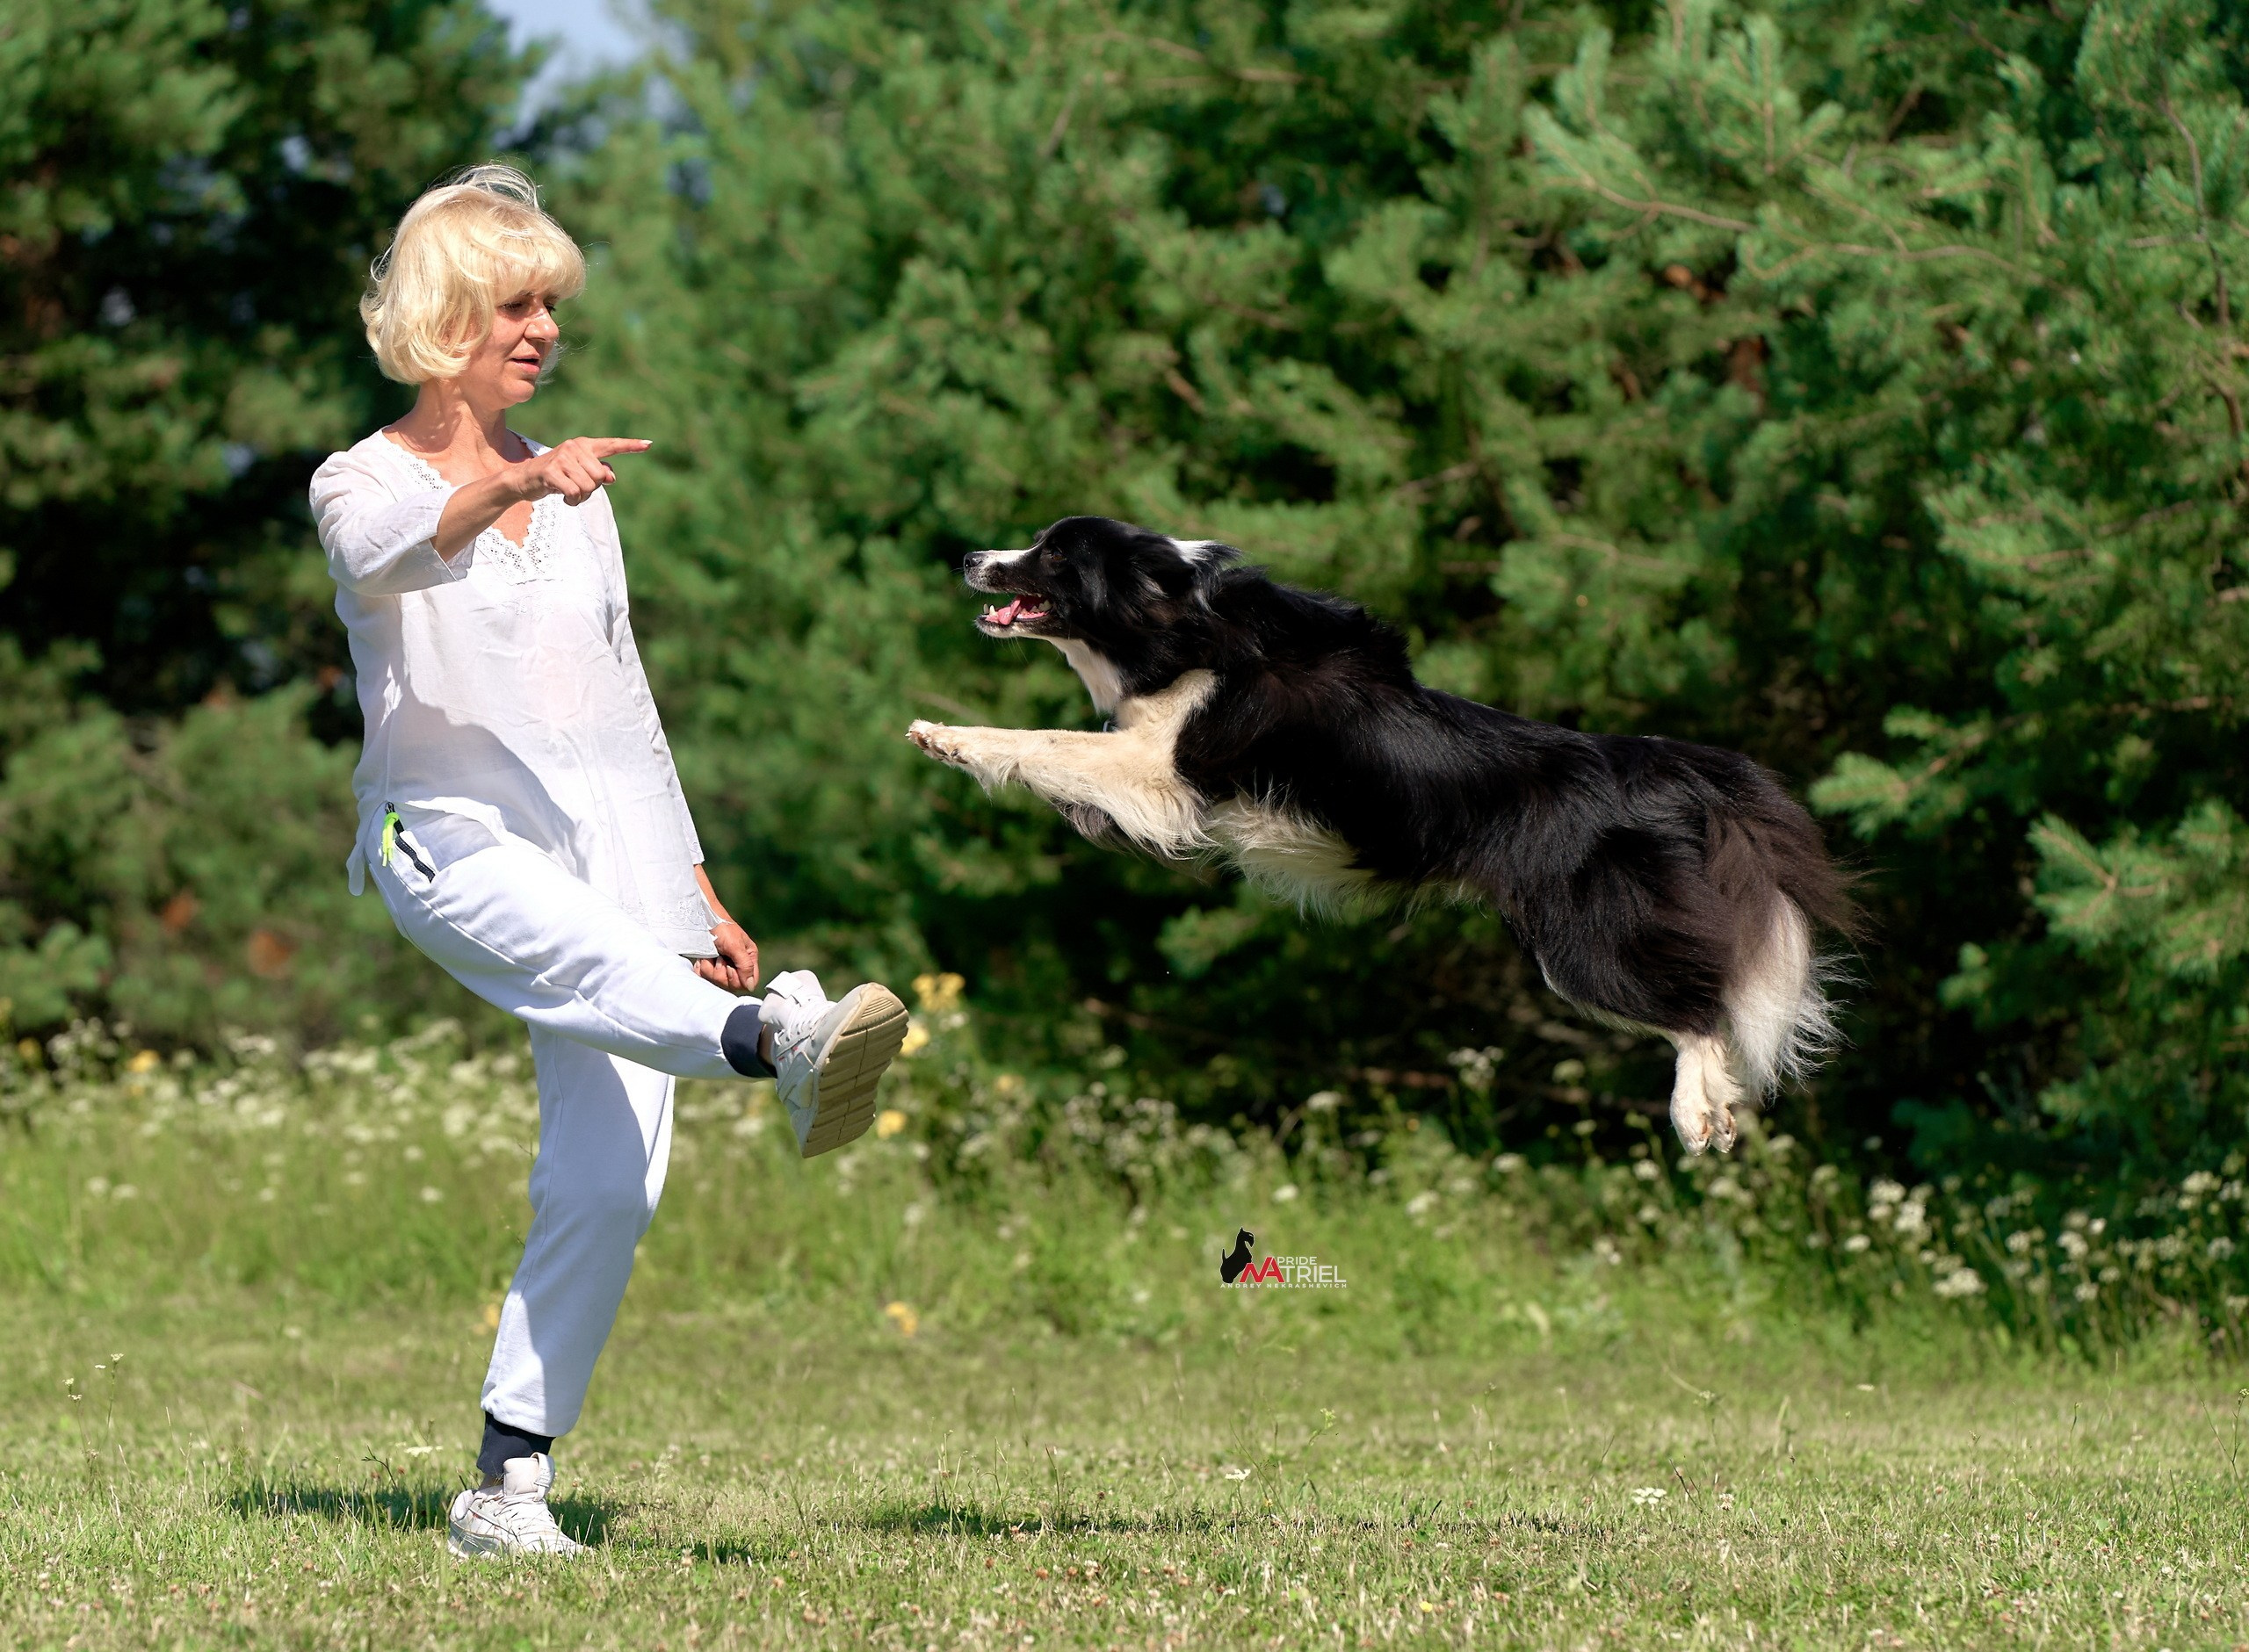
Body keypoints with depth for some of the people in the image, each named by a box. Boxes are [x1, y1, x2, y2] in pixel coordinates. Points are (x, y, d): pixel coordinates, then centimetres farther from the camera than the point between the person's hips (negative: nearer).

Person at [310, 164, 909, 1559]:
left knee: (609, 1179, -11)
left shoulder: (579, 493, 20)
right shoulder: (363, 485, 4)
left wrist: (698, 891, 19)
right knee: (591, 959, -37)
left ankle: (510, 1483, -8)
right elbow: (391, 549, -23)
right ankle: (783, 1043, -68)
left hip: (606, 836, 5)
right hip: (450, 834, -4)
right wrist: (515, 482, -42)